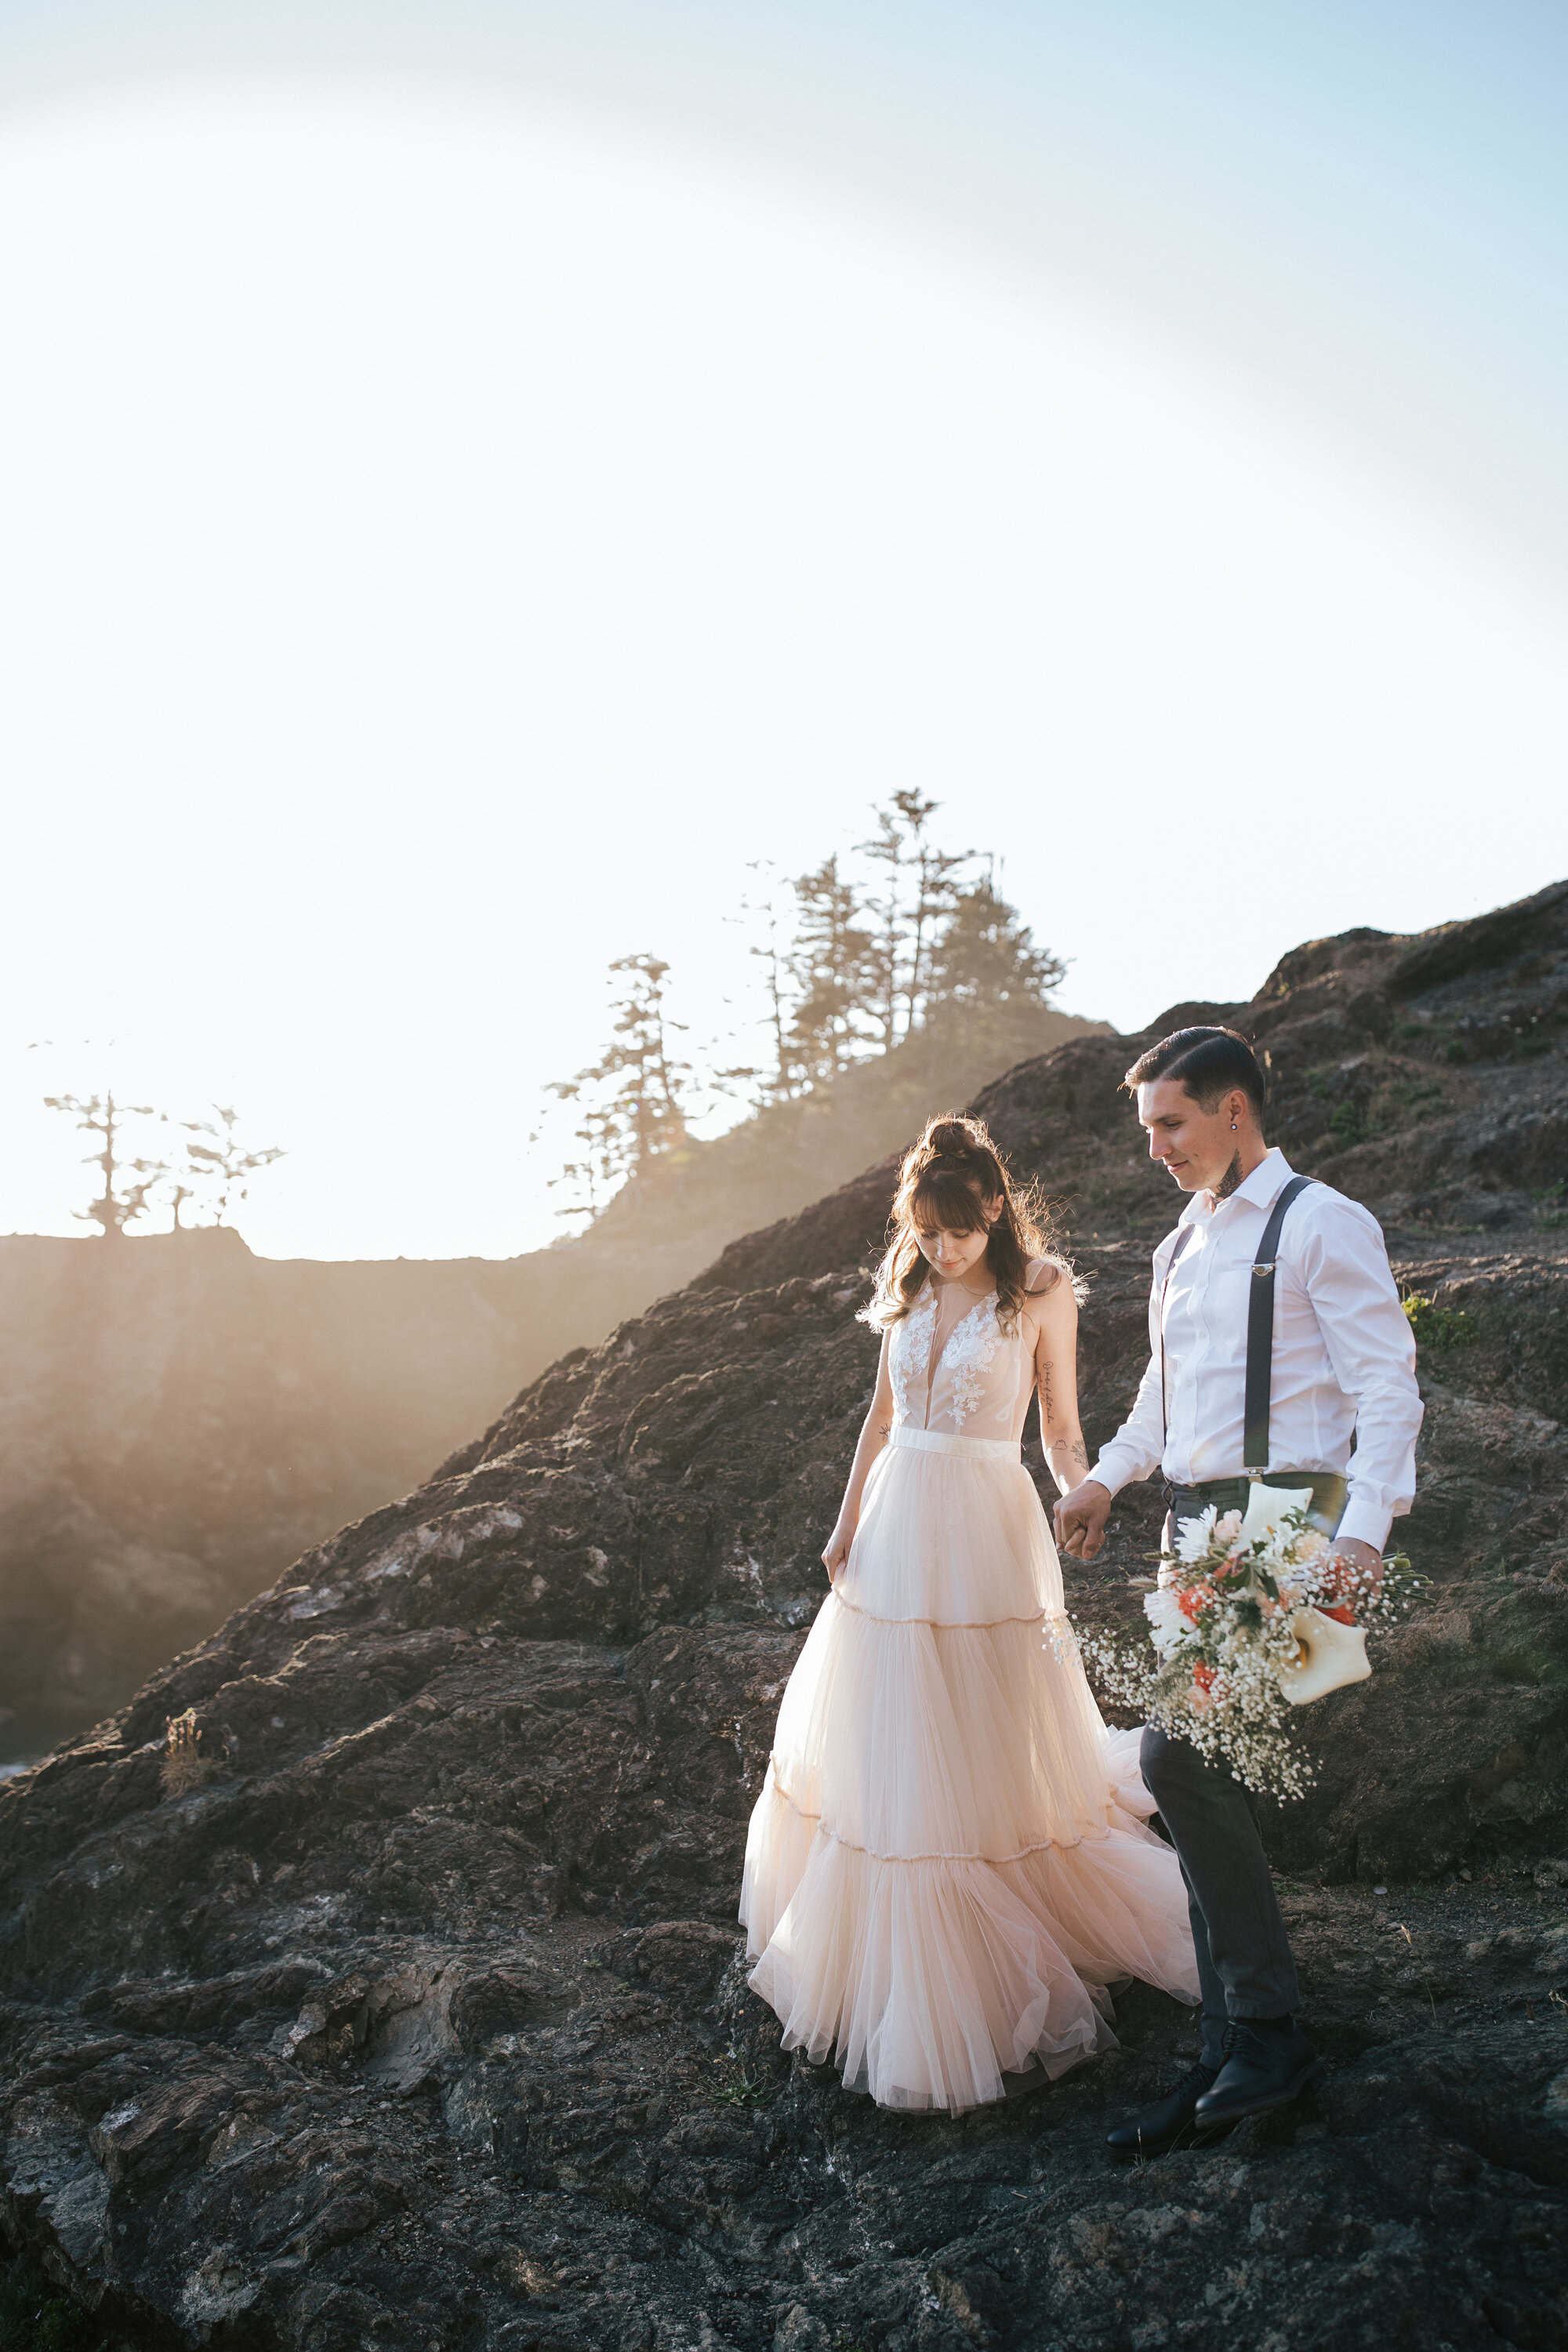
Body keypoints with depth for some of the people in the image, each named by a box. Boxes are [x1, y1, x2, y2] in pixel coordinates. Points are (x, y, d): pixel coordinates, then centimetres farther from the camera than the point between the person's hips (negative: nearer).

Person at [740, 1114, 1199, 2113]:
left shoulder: (1042, 1291, -6)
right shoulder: (910, 1284, 6)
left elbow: (1062, 1430, -3)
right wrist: (848, 1523, 10)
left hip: (984, 1536, -5)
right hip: (895, 1530, 5)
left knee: (987, 1755, 3)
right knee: (882, 1752, 12)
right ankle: (895, 1971, 31)